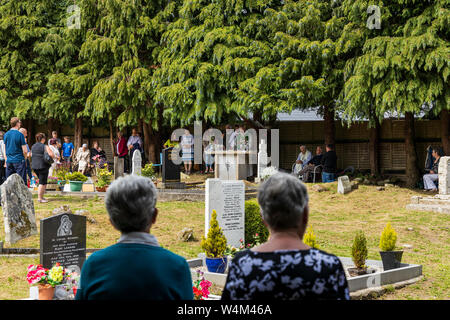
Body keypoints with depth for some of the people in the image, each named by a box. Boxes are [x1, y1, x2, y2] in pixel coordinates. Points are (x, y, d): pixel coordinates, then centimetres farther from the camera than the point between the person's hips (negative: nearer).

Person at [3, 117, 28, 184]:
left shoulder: (6, 135, 6)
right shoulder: (20, 134, -11)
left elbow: (5, 150, 14)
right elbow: (25, 151, -12)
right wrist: (25, 159, 6)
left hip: (9, 161, 6)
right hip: (19, 161, -6)